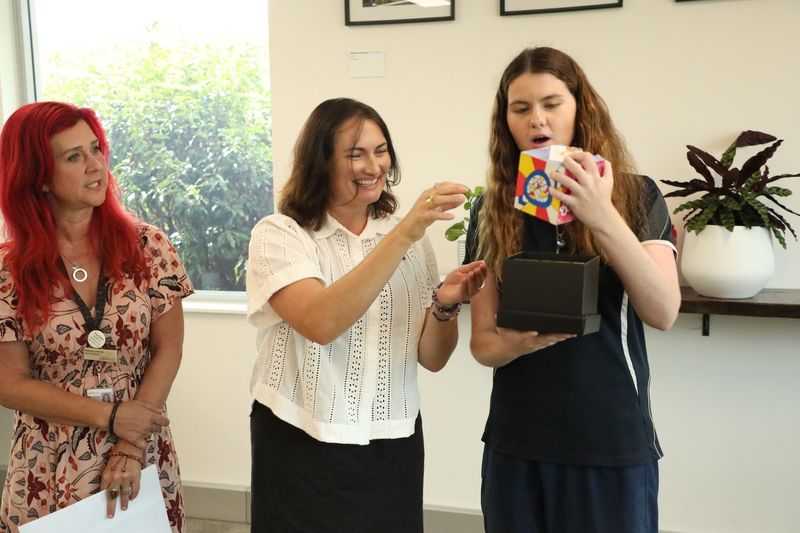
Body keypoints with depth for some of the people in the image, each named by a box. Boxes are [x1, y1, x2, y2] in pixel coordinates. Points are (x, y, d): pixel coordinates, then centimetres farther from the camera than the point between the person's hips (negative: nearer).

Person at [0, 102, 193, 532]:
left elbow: (167, 351, -5)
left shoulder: (148, 247, -5)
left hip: (143, 459, 1)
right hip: (51, 471, -1)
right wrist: (111, 416, -15)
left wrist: (131, 446, -13)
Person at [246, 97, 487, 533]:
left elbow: (432, 358, 4)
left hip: (393, 449, 4)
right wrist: (403, 235, -29)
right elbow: (321, 323, -26)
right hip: (302, 450, -4)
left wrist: (445, 305, -16)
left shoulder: (409, 236, 5)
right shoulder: (279, 234, -8)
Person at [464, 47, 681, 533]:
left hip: (614, 441, -1)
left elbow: (663, 313, -15)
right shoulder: (492, 212, 1)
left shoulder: (637, 195, -3)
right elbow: (482, 343, 1)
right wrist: (517, 342, -21)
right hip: (516, 442, 2)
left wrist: (604, 218, -26)